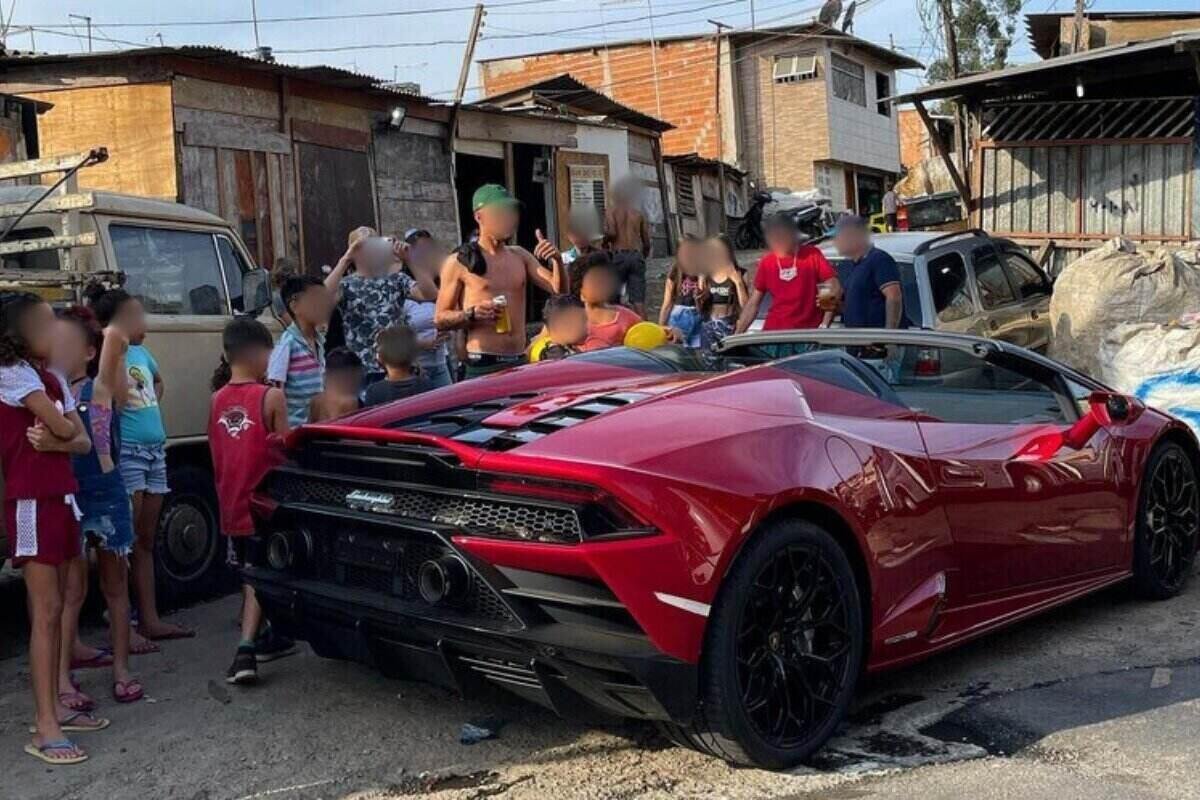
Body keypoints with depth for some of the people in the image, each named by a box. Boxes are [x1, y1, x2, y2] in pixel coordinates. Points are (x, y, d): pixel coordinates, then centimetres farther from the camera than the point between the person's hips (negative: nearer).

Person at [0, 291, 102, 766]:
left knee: (55, 607, 11)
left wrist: (57, 442, -13)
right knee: (46, 610, -9)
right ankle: (44, 728, -7)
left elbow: (83, 442, 6)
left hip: (61, 500, 8)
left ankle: (53, 707, 20)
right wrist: (63, 430, 3)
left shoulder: (54, 379, 13)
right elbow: (62, 427, -18)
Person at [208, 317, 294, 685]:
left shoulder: (218, 399, 4)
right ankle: (246, 650, -7)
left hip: (231, 505, 5)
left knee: (249, 574, 18)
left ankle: (264, 638, 30)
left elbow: (216, 455, 10)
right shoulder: (271, 397, -12)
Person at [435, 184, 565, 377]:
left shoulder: (520, 256, 14)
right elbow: (440, 319, 0)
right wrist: (471, 314, -18)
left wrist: (557, 261, -7)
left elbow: (558, 290, 10)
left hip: (520, 362, 5)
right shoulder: (459, 262, -1)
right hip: (484, 365, -5)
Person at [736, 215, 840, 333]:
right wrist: (737, 334, 3)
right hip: (772, 333, 3)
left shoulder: (812, 255, -2)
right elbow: (753, 304, 11)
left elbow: (834, 289, -4)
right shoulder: (765, 263, 8)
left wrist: (824, 326, -14)